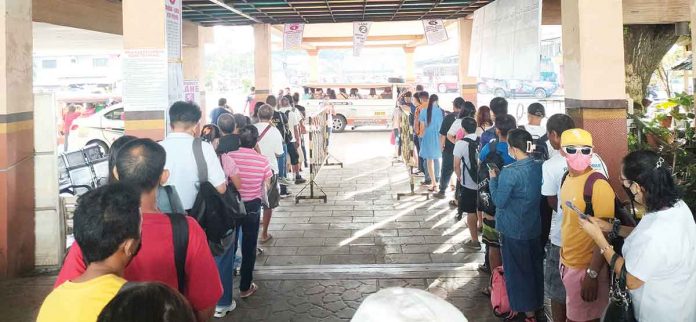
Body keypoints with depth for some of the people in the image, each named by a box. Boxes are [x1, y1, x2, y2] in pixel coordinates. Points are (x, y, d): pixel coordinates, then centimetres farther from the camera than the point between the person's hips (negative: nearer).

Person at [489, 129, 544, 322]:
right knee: (535, 266, 20)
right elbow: (540, 194, 9)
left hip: (514, 229, -6)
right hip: (535, 227, 6)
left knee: (518, 269, 9)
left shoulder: (509, 172, -24)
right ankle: (536, 304, 35)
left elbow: (499, 201, -17)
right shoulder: (540, 167, -5)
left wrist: (493, 178, -6)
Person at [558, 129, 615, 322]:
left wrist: (592, 274, -22)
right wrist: (564, 257, 14)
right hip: (568, 262, 7)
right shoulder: (567, 178, 3)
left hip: (586, 268, -7)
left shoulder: (598, 185, -21)